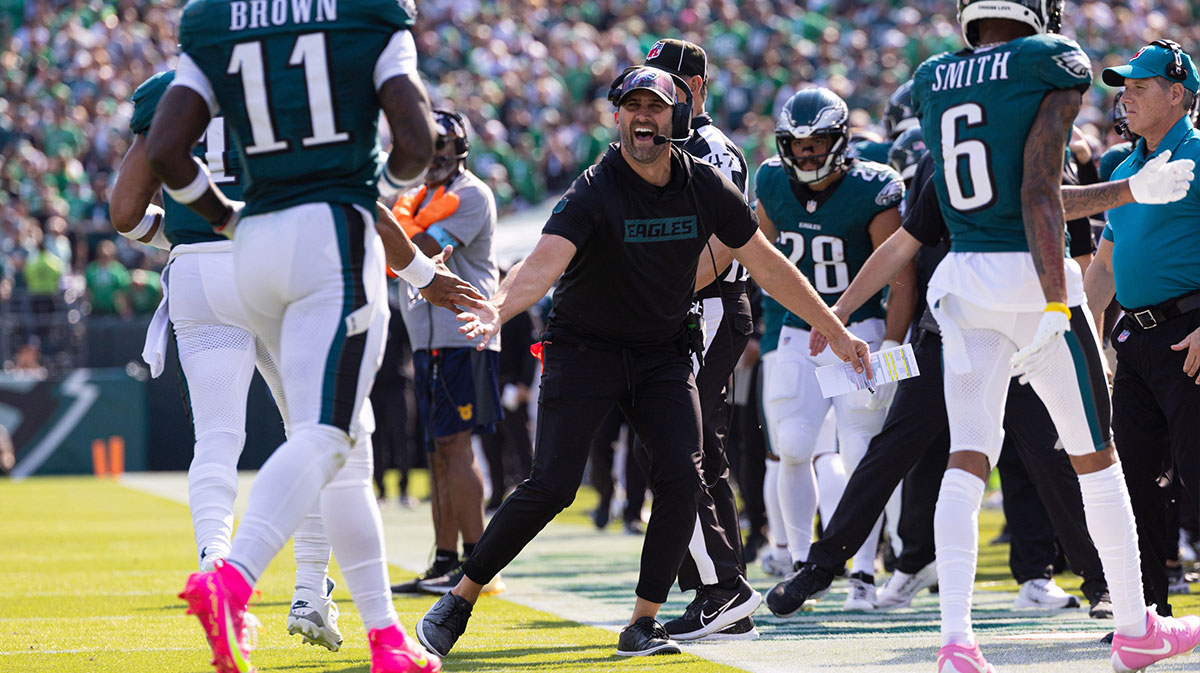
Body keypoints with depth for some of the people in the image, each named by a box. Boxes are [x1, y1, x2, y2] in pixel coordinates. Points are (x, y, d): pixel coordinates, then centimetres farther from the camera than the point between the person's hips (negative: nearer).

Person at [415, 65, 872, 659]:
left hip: (663, 355, 4)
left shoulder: (704, 187, -8)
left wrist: (834, 331, 6)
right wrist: (498, 308, -58)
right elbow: (546, 261, -38)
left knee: (681, 478, -13)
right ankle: (460, 599, 3)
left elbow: (767, 265, 2)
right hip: (585, 349, -4)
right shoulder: (596, 191, -22)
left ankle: (642, 624, -2)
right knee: (551, 486, -12)